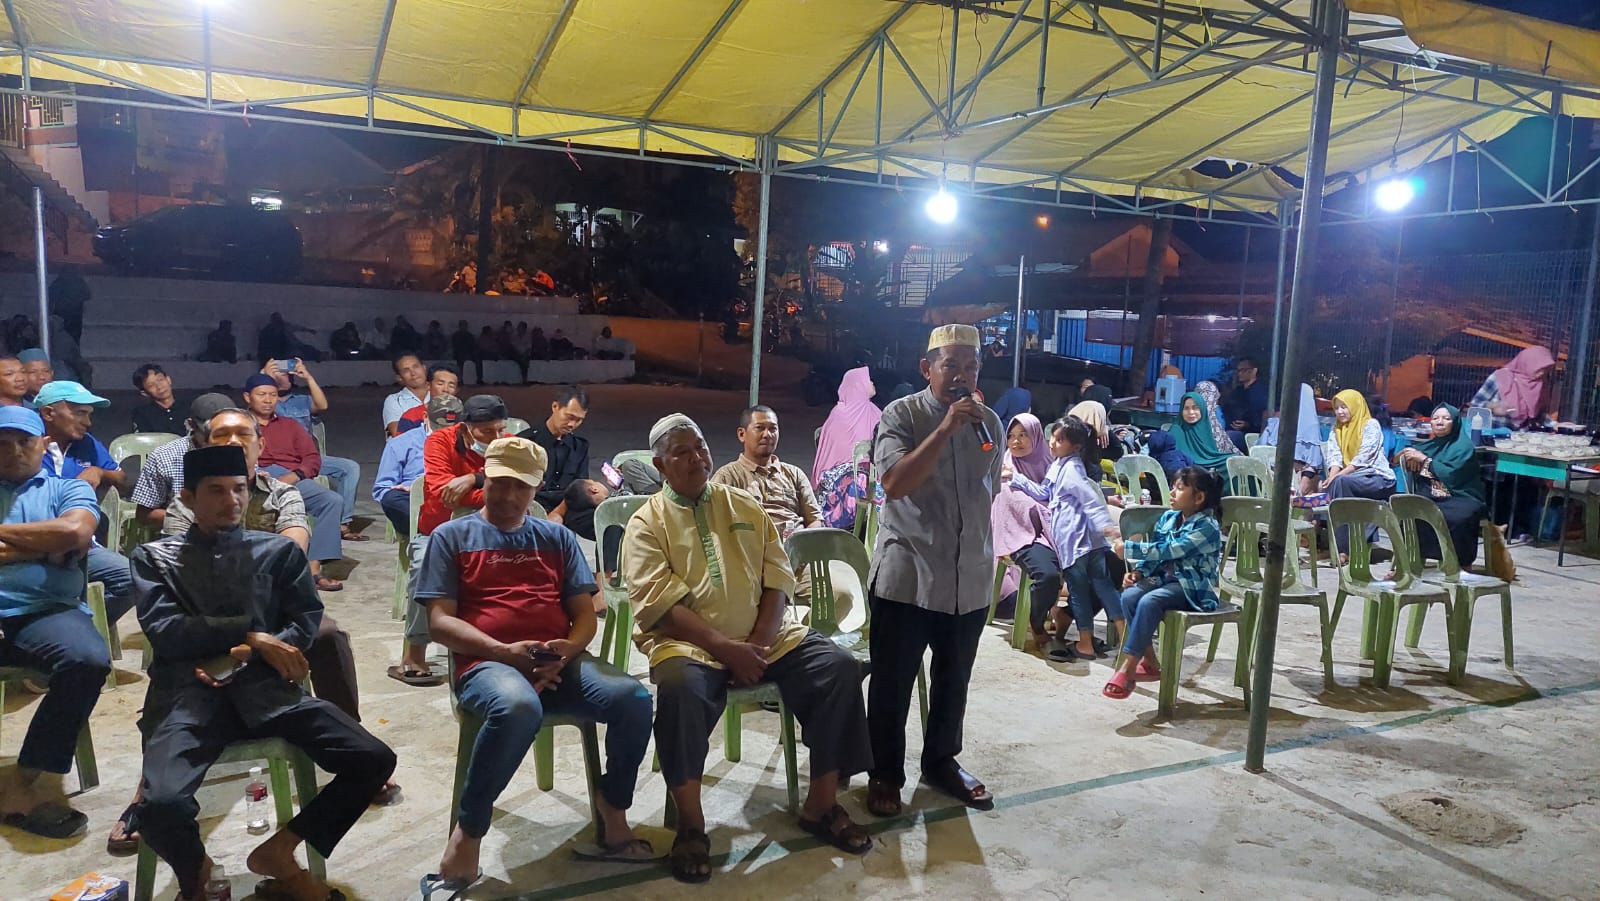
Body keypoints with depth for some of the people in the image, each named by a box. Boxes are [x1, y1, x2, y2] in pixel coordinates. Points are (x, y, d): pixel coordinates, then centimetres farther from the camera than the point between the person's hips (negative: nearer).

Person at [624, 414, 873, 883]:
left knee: (840, 667, -16)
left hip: (766, 637, 4)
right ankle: (691, 824, -16)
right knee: (680, 690, -37)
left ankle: (821, 805, -3)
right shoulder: (647, 523, 1)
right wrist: (724, 648, -19)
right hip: (689, 643, -4)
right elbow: (659, 604, -10)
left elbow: (777, 579, 8)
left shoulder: (746, 507, 14)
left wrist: (760, 641, -9)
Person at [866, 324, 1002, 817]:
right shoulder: (902, 415, -9)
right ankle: (885, 774, 24)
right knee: (892, 683, 7)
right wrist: (945, 429, -26)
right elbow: (894, 483, -23)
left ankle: (941, 761, 37)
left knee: (953, 681, 18)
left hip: (969, 580, 5)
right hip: (906, 576, -4)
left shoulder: (989, 422, 6)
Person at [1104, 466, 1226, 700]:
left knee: (1148, 602, -33)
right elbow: (1155, 553, 16)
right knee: (1129, 596, -22)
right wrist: (1138, 571, -4)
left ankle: (1128, 668, -27)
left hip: (1191, 587, -7)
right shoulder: (1168, 518, 9)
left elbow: (1166, 551, -22)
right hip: (1164, 578, 7)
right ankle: (1150, 663, -10)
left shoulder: (1207, 527, -15)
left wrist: (1128, 548, -19)